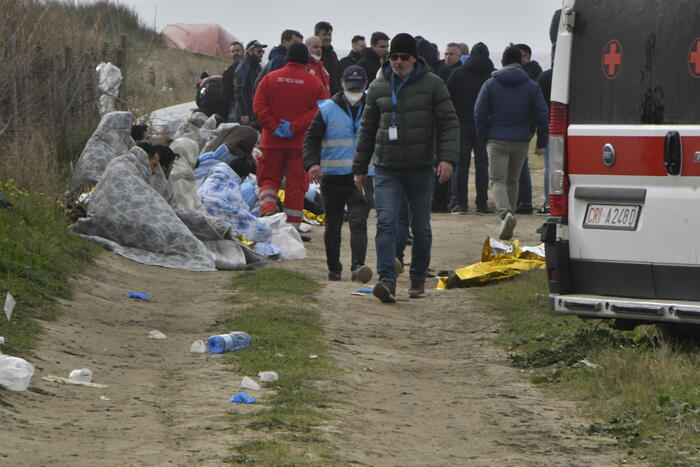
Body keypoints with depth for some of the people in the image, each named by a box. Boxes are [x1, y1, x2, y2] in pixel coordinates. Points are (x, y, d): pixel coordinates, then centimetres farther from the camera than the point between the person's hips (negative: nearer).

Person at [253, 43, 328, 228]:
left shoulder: (270, 78, 3)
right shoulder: (314, 83, -1)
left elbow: (258, 105, -5)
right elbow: (318, 110, -10)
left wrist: (273, 127, -8)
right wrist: (295, 127, -12)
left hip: (272, 142, 1)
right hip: (301, 143, -1)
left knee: (269, 179, 11)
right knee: (296, 184, 5)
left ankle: (268, 210, -15)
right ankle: (292, 227, 5)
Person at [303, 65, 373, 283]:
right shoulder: (327, 109, 3)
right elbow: (311, 139, 2)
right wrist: (312, 163, -15)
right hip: (332, 177, 1)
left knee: (358, 222, -16)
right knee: (333, 225, 9)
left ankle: (358, 266, -26)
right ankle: (334, 269, 20)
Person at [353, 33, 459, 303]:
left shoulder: (432, 85, 0)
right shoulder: (378, 88, 8)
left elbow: (449, 123, -2)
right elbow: (367, 129, 16)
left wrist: (447, 158, -16)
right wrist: (359, 168, 17)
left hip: (421, 169, -1)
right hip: (386, 171, 1)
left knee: (421, 227, 8)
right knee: (386, 222, -15)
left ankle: (418, 279, 23)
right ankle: (387, 280, -23)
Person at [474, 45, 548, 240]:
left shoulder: (490, 84, 0)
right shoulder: (531, 86, 3)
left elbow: (480, 113, -3)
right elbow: (542, 115, -1)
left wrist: (485, 137, 8)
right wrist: (541, 143, 6)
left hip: (497, 141, -2)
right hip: (521, 142, 2)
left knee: (498, 180, -4)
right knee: (512, 181, 17)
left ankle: (505, 214, -29)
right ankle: (508, 218, 22)